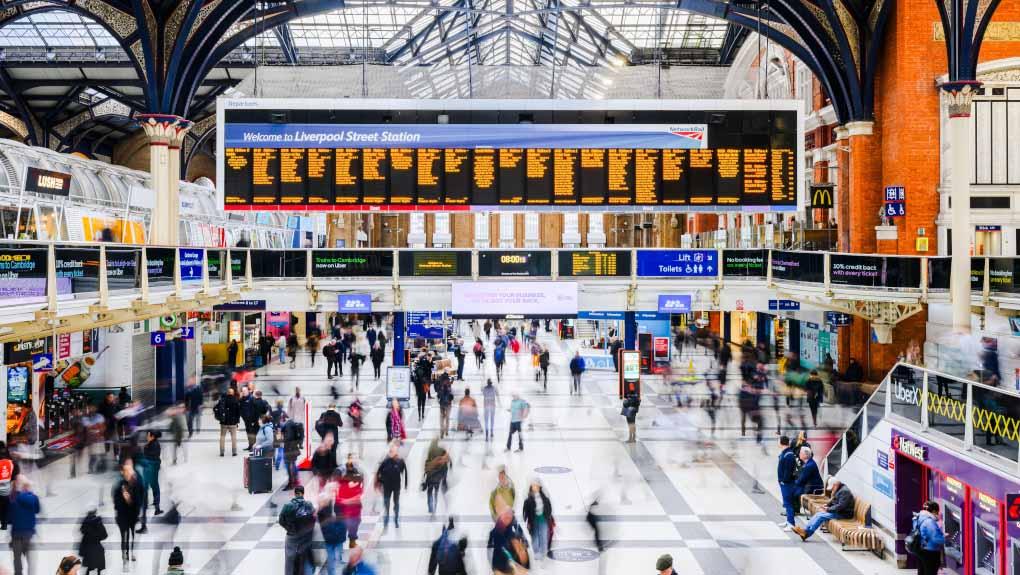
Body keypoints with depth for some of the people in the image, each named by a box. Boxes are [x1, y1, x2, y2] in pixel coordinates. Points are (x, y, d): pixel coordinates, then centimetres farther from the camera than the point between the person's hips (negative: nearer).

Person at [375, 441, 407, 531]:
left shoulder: (400, 461, -12)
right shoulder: (386, 461, -12)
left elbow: (404, 473, -6)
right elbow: (378, 472, -5)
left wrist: (405, 484, -5)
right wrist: (379, 483, -5)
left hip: (397, 486, 0)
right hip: (387, 486, 0)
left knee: (396, 504, 16)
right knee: (386, 505, 3)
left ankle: (396, 521, 33)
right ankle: (385, 524, 10)